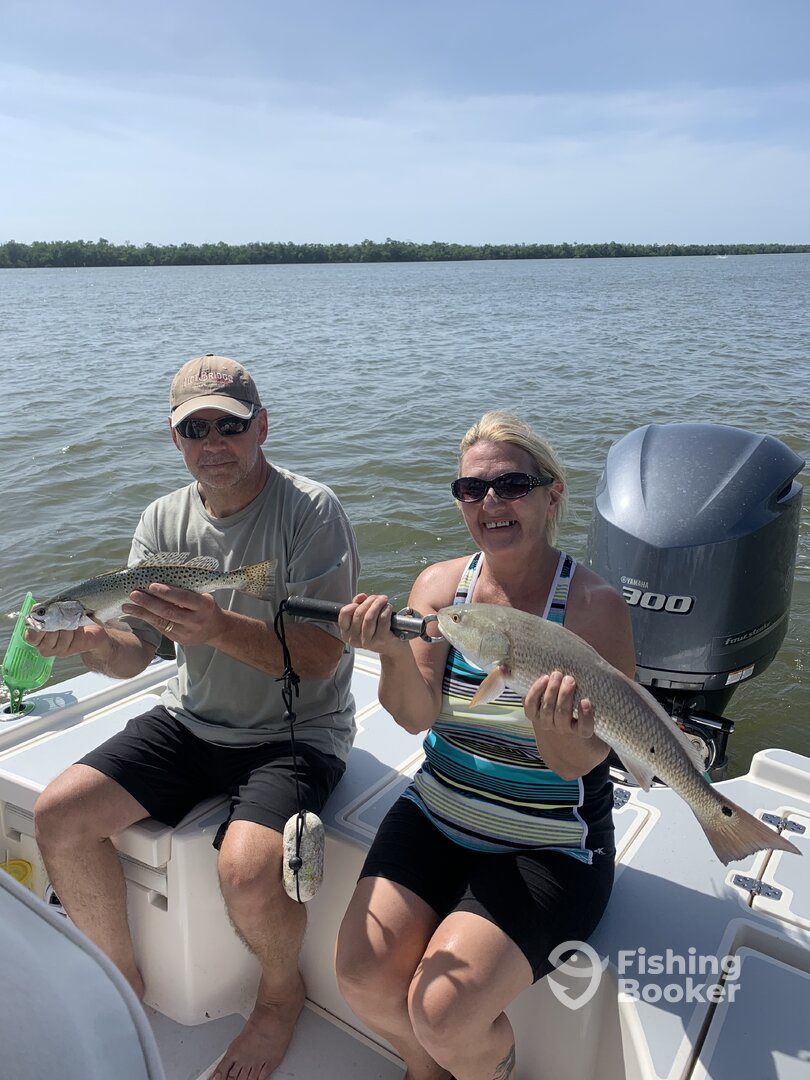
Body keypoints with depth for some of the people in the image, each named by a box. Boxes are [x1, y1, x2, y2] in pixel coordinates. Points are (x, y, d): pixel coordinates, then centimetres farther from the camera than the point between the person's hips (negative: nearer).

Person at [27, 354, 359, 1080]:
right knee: (59, 816, -7)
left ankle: (283, 991, 10)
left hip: (297, 731, -5)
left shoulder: (310, 509, -14)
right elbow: (134, 653, 0)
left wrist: (220, 628, -34)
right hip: (192, 721, 6)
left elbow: (322, 655, -20)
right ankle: (124, 979, 19)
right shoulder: (163, 520, 2)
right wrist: (87, 640, -22)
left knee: (247, 869, -28)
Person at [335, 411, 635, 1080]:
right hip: (437, 815, 4)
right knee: (362, 975, -10)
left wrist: (561, 738, -40)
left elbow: (583, 761, -17)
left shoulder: (593, 603, -13)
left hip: (550, 847, -3)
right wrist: (394, 652, -33)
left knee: (445, 1012, -17)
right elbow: (417, 717, -13)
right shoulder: (439, 584, -2)